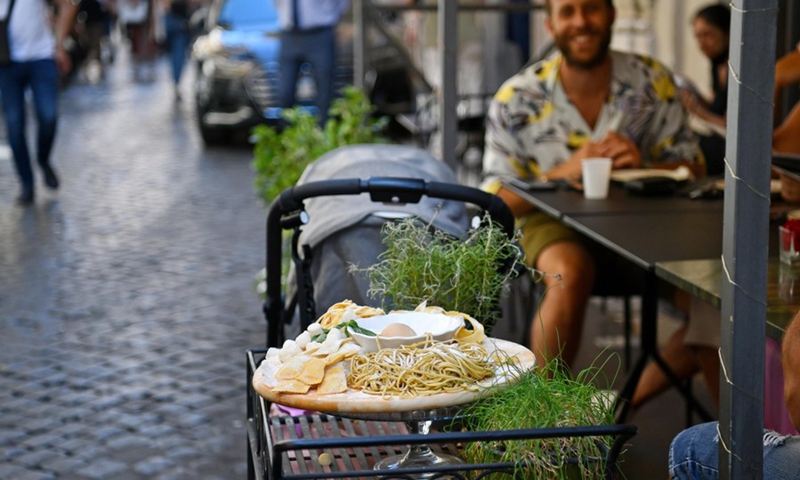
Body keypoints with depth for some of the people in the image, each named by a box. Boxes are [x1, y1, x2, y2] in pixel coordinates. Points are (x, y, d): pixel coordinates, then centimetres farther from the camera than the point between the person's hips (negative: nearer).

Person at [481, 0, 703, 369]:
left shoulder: (652, 82, 0)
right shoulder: (516, 100, -5)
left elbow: (691, 169, 4)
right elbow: (497, 201, -5)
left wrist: (643, 166, -19)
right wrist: (565, 172, -22)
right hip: (552, 219, -2)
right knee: (571, 273, -35)